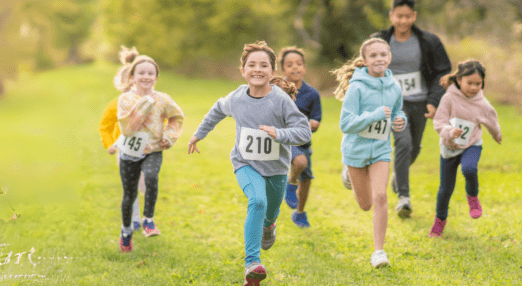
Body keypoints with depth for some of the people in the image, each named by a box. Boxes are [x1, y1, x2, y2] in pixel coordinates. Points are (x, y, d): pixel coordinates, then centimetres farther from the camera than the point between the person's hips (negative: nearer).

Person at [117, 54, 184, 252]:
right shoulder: (126, 99, -9)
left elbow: (176, 118, 13)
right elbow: (126, 128, -20)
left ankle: (148, 220, -17)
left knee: (151, 177, -32)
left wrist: (169, 136, -2)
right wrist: (143, 106, -23)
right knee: (129, 195, 8)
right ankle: (126, 230, 34)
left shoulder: (163, 99, -5)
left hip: (152, 152, 0)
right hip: (129, 152, 0)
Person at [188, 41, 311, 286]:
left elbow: (304, 132, -21)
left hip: (276, 167, 1)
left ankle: (267, 226, 62)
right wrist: (199, 133, 22)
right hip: (246, 164, -1)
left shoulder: (281, 100, -21)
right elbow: (218, 110, 13)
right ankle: (252, 263, -27)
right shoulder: (236, 98, -11)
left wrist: (278, 133, -37)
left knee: (270, 213, 21)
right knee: (257, 201, -28)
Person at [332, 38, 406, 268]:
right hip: (356, 148, -2)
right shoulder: (357, 87, -18)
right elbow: (346, 124, -21)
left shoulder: (394, 88, -3)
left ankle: (379, 251, -6)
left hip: (381, 148, 2)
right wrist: (374, 115, -31)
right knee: (365, 204, 12)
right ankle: (350, 176, 48)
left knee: (380, 197, -14)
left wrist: (400, 122, -8)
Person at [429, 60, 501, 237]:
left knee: (469, 169, -34)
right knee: (446, 188, 7)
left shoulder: (482, 105, -10)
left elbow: (492, 123, 10)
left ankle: (473, 197, -2)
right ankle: (440, 219, 34)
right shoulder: (449, 98, -18)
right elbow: (438, 122, -18)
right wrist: (450, 132, -37)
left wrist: (497, 136, 28)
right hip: (449, 147, 0)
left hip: (471, 146, 0)